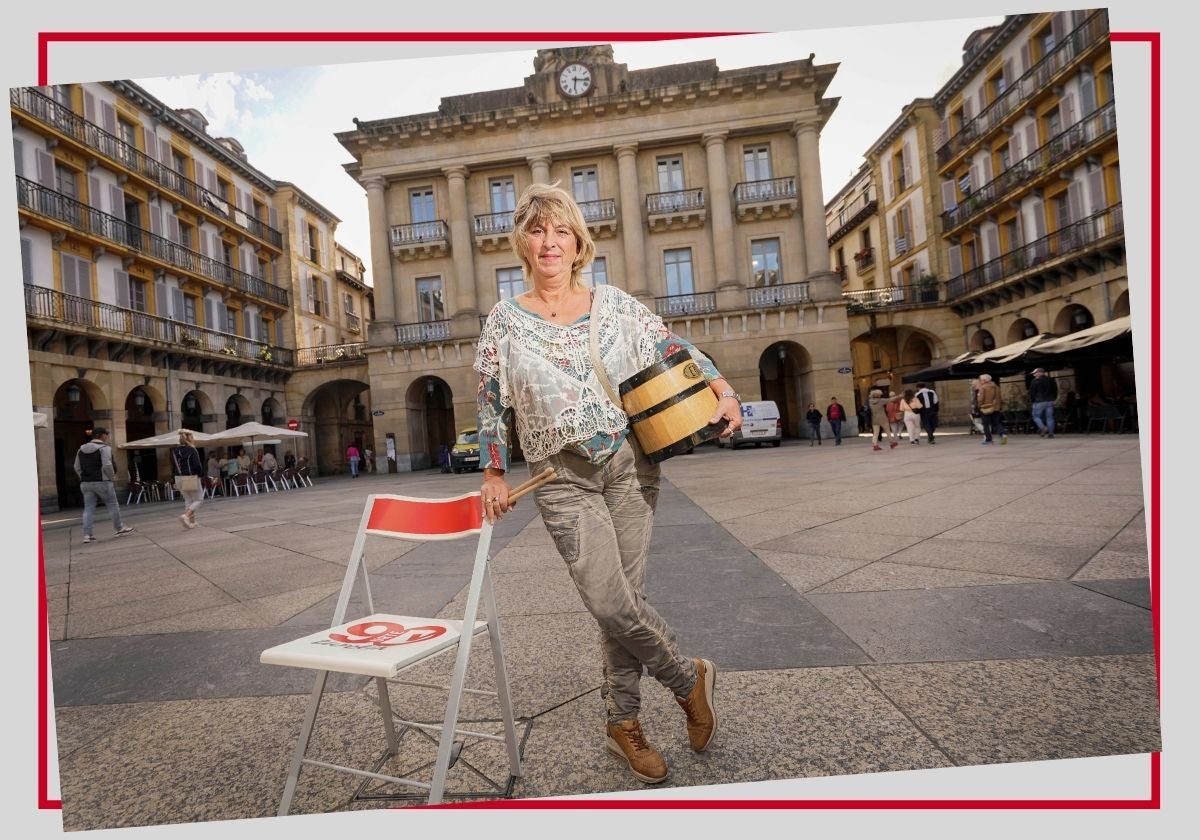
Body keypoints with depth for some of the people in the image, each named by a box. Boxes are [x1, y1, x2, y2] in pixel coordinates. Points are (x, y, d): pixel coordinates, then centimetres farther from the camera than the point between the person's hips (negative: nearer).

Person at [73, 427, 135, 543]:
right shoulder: (104, 448, -9)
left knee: (88, 509, 5)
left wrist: (85, 478, 18)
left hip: (85, 484, 6)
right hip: (102, 482, -6)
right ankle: (119, 528, 15)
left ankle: (87, 534, 0)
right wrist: (112, 477, -4)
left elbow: (77, 467, 15)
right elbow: (107, 465, -18)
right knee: (112, 505, 7)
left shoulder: (81, 449, 14)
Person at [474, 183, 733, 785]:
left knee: (622, 601, 5)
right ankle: (690, 677, 19)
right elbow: (491, 405, 7)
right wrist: (494, 473, 7)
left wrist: (723, 390, -1)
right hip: (563, 478, -1)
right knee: (611, 604, -11)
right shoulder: (504, 321, 1)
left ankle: (622, 723, 27)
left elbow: (676, 348, 12)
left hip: (630, 466, 2)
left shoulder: (616, 304, 4)